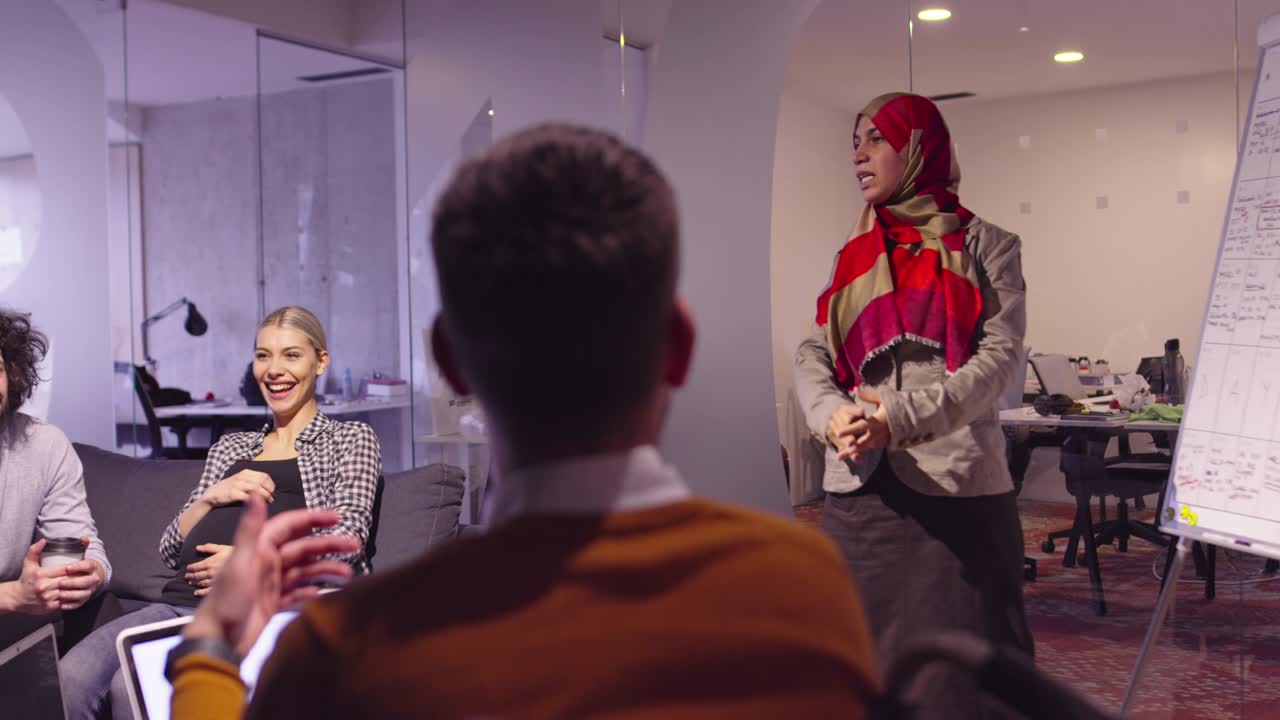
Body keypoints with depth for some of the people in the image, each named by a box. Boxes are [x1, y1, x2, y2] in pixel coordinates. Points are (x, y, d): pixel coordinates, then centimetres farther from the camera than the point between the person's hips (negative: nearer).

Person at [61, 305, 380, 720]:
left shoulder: (350, 439, 14)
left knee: (133, 687, -30)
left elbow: (347, 539, -2)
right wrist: (213, 497, 3)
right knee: (71, 678, -26)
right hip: (181, 603, 5)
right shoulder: (229, 449, 27)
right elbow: (171, 549, 21)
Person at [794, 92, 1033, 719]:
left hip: (956, 483, -4)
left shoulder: (985, 246, 4)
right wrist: (832, 414, -14)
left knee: (959, 667, -1)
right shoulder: (853, 256, 17)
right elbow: (812, 353, 8)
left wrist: (901, 419, -18)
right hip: (859, 486, 4)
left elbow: (999, 354, -7)